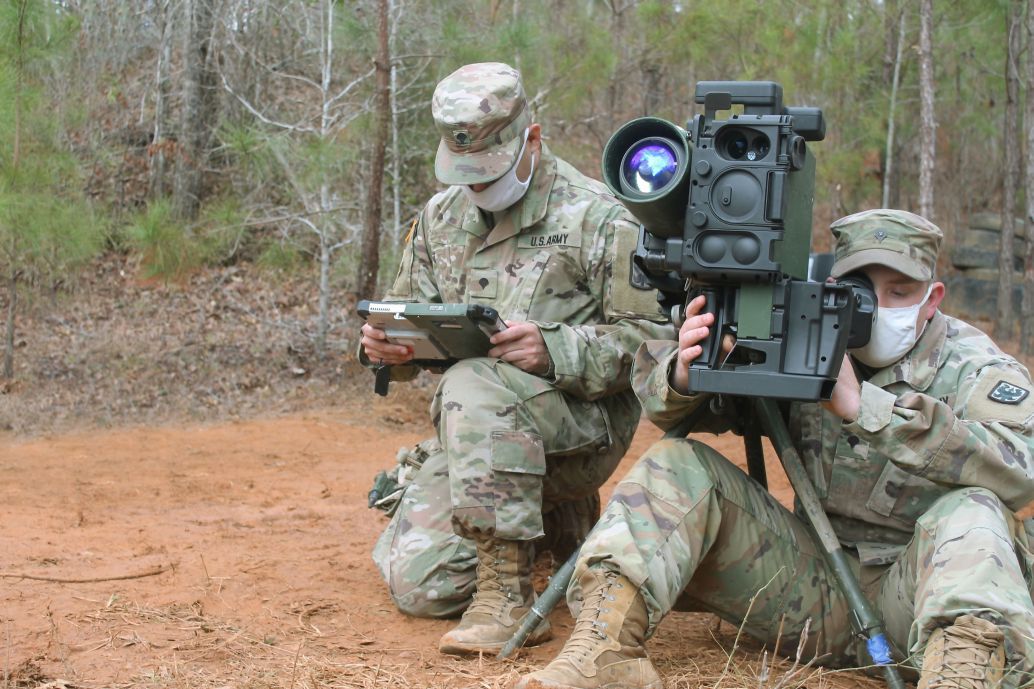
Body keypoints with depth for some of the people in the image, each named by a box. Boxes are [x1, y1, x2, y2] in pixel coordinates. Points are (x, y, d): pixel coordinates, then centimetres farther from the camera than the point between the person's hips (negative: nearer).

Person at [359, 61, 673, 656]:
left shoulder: (596, 217, -8)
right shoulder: (442, 217, 11)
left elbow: (651, 337, -12)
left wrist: (554, 350, -29)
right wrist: (385, 345, -8)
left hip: (581, 424, -7)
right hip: (475, 431, 7)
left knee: (475, 387, -37)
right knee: (420, 586, -7)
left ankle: (508, 600, -28)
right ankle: (547, 517, 24)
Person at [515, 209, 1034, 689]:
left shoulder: (972, 365, -5)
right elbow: (662, 403, 4)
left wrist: (862, 406, -30)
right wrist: (684, 373, -24)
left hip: (909, 601, -3)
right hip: (814, 595, 4)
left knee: (972, 510, -32)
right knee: (679, 463, -11)